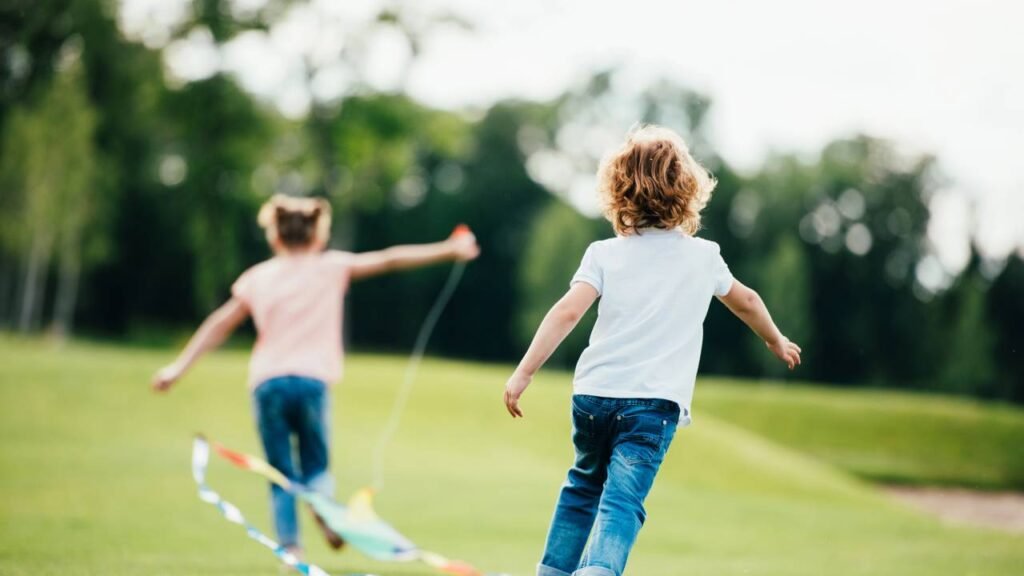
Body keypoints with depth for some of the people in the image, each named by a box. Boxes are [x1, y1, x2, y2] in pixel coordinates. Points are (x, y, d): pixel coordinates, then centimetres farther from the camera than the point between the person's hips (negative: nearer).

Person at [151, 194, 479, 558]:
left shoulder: (257, 277, 15)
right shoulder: (332, 267, 11)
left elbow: (218, 325, 16)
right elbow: (391, 259, 9)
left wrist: (179, 367, 20)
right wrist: (449, 250, 11)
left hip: (268, 382, 1)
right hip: (312, 380, -1)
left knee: (282, 475, 9)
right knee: (316, 467, 13)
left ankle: (290, 547, -10)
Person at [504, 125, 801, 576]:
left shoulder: (604, 253, 5)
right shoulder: (703, 257, 10)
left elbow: (568, 311, -8)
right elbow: (745, 301, 29)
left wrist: (523, 373, -9)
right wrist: (777, 342, 47)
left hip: (594, 392, 2)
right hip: (653, 402, -2)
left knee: (583, 487, 24)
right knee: (622, 501, -12)